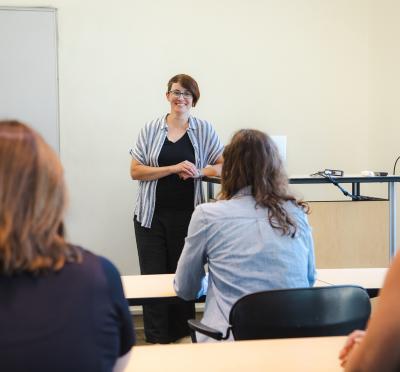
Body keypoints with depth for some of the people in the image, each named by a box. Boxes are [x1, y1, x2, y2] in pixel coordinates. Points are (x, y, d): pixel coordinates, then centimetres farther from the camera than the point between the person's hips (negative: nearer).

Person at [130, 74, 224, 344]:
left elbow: (224, 165, 4)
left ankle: (181, 334, 18)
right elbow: (136, 171, -1)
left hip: (188, 214, 0)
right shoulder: (151, 129, 4)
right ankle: (157, 337, 7)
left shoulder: (204, 130, 4)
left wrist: (199, 172, -15)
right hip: (153, 215, 0)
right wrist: (173, 168, -13)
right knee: (153, 275, -1)